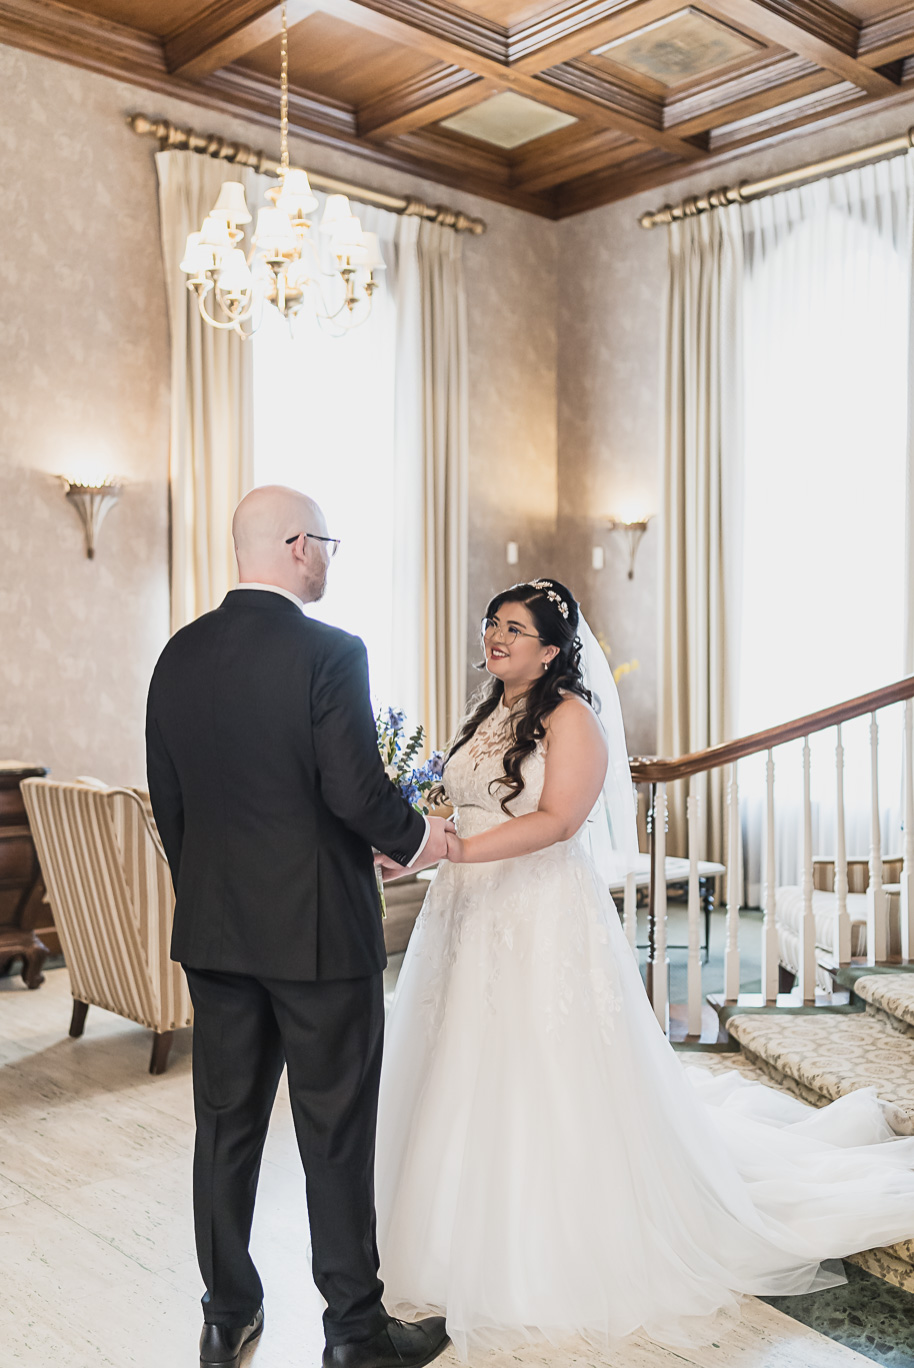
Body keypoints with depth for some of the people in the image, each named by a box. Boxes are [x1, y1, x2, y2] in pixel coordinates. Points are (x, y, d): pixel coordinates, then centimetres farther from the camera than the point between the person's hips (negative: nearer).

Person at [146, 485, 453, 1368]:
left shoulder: (180, 654, 4)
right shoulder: (329, 653, -16)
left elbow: (166, 799, 8)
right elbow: (356, 791, -20)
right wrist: (415, 838, 0)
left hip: (211, 930, 6)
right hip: (318, 929, -6)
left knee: (227, 1122, 16)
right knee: (337, 1131, 7)